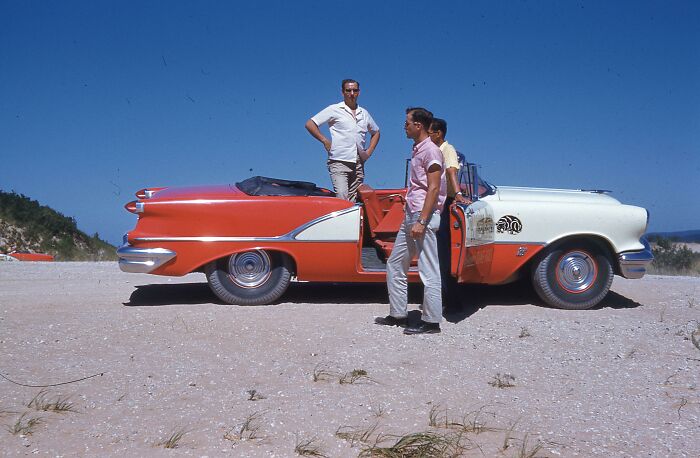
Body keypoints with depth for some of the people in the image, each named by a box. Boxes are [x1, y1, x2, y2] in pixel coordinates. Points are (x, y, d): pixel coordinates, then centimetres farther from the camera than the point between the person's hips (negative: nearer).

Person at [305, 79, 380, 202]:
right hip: (339, 163, -5)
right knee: (342, 198, -19)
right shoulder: (334, 109, 3)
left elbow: (376, 132, 32)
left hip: (358, 164, 5)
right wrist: (325, 141, -6)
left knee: (355, 201, 4)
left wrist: (369, 151, 17)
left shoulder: (364, 113, 17)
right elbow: (310, 124, 0)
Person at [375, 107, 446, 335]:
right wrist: (411, 218, 18)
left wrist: (421, 221, -23)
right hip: (410, 214, 10)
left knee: (428, 271, -4)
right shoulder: (417, 149, 17)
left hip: (424, 215, -10)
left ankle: (431, 321, 3)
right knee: (395, 265, 13)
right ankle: (398, 314, 21)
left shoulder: (431, 151, -10)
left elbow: (433, 189, -17)